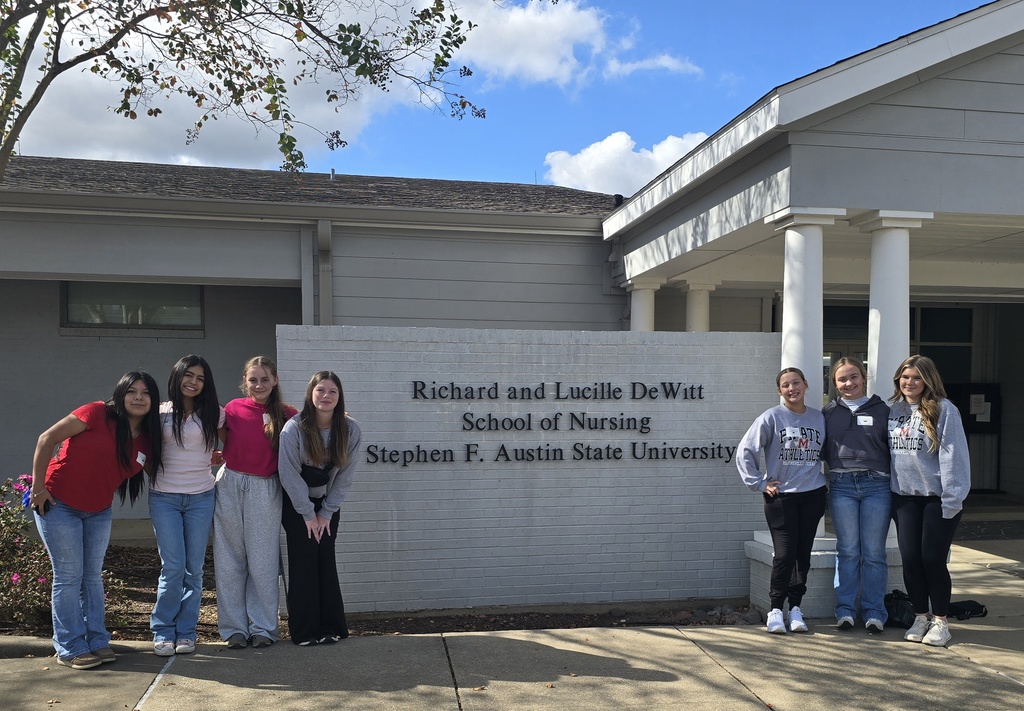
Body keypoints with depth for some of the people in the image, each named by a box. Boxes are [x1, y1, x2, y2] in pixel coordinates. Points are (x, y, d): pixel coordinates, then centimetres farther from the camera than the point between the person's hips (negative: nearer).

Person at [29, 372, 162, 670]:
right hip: (58, 504, -6)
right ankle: (70, 648, 9)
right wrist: (38, 486, -15)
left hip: (98, 511, 6)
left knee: (93, 576, 12)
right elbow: (47, 440, -15)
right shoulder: (97, 414, -16)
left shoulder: (147, 439, 1)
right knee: (69, 576, -1)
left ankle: (97, 641, 22)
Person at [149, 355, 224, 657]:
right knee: (173, 567, -5)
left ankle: (186, 632, 15)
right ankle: (162, 632, 9)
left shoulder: (213, 414, 4)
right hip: (164, 498, -1)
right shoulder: (160, 413, 4)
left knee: (194, 568, 4)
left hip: (201, 497, 1)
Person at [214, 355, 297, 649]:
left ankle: (263, 628, 17)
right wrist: (214, 418, 6)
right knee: (230, 561, 8)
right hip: (229, 486, 2)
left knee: (262, 562, 5)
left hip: (265, 490, -2)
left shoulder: (285, 414, -2)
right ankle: (234, 628, 19)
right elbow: (223, 441, 15)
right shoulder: (233, 409, 2)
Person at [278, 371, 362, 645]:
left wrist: (326, 512, -5)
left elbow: (345, 475, -4)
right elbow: (289, 474, -15)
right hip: (296, 504, -2)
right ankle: (304, 631, 1)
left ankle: (331, 627, 9)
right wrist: (308, 514, -11)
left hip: (328, 503, 3)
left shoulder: (350, 430, -11)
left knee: (326, 562, 1)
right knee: (303, 563, -6)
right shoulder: (294, 428, -20)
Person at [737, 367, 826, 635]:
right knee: (784, 554, -6)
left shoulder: (819, 418, 5)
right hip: (780, 496, -3)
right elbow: (745, 452, -7)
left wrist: (824, 486, 6)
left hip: (812, 496, 3)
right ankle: (776, 609, 8)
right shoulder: (771, 417, -6)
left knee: (803, 553, 7)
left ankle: (795, 607, 20)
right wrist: (759, 483, -8)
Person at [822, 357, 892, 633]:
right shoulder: (829, 412, 9)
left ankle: (874, 612, 12)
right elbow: (820, 450, 11)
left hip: (876, 485, -1)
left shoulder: (881, 410, 7)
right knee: (847, 551, 5)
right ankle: (845, 610, 13)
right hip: (841, 486, 1)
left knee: (874, 552, 3)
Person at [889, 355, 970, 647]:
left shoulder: (944, 409, -10)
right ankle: (920, 617, 23)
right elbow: (886, 450, 10)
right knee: (910, 558, 7)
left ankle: (940, 621, 17)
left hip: (937, 497, -4)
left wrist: (952, 498, -16)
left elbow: (953, 455, -13)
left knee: (933, 559, 0)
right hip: (904, 496, 5)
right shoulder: (893, 410, 6)